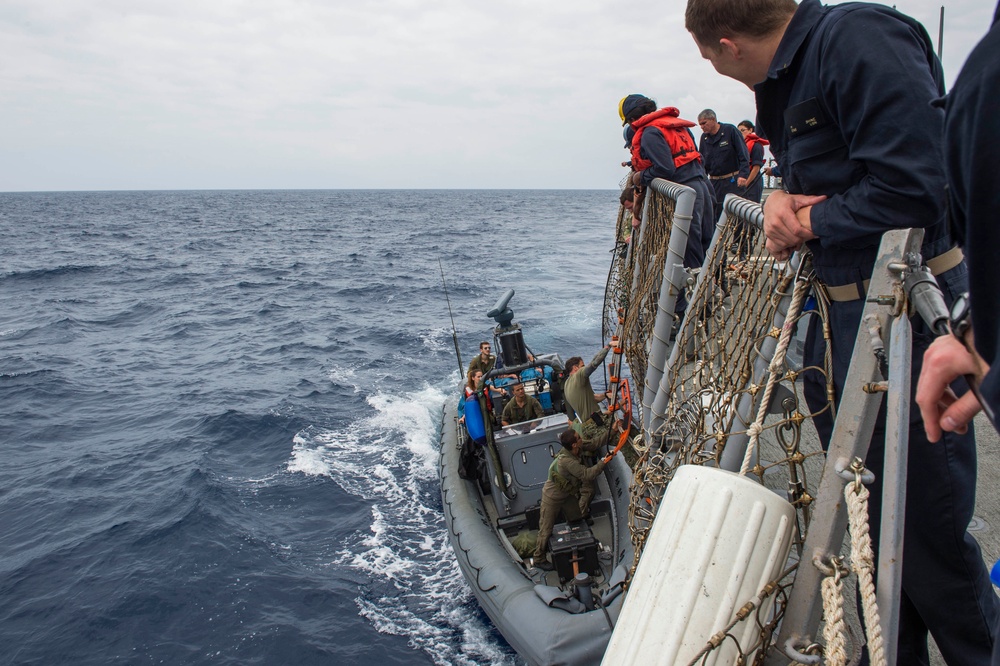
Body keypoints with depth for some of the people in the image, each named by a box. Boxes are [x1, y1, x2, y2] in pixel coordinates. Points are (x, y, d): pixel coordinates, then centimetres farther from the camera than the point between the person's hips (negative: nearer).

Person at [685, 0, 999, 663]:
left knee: (927, 531, 1)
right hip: (839, 310, 10)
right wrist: (781, 198, -3)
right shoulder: (786, 76, 14)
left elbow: (916, 186, -26)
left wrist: (809, 224, -12)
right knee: (867, 516, 19)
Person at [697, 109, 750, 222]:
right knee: (714, 214, 3)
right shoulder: (704, 137, 10)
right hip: (714, 182, 5)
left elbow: (743, 154, -8)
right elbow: (702, 162, 17)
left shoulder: (730, 131, -5)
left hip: (733, 181, -5)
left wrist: (743, 174, -19)